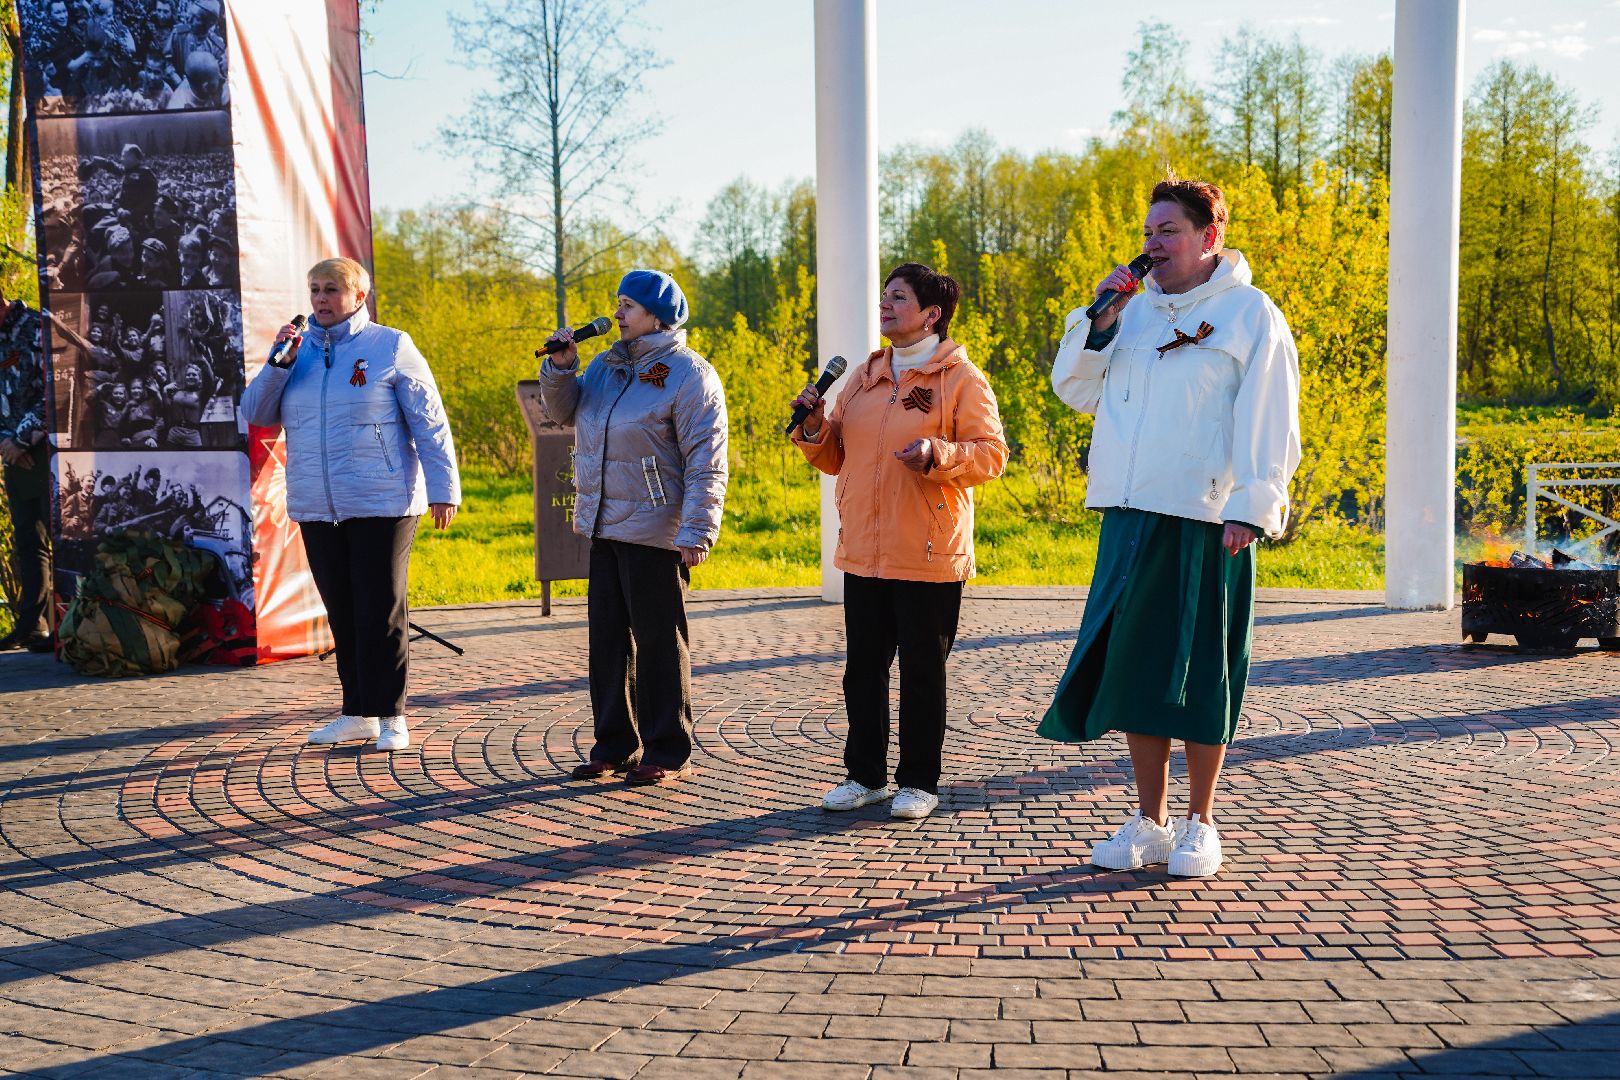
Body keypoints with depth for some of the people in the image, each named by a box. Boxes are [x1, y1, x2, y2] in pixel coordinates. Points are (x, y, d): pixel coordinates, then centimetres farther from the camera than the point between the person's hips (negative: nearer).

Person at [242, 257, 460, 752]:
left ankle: (390, 715, 8)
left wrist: (443, 488, -9)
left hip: (381, 505, -5)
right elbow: (257, 413, 7)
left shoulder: (390, 346, -1)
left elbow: (429, 422, -3)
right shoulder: (299, 349, 12)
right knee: (342, 613, 11)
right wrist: (279, 362, -7)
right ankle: (357, 712, 21)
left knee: (381, 611, -2)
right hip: (315, 508, 5)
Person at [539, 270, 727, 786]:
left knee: (659, 642, 0)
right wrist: (560, 367, 3)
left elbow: (707, 463, -15)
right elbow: (562, 411, 22)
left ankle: (668, 753, 11)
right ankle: (614, 745, 24)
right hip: (604, 526, 8)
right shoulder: (607, 365, 12)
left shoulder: (688, 375, -11)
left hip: (655, 532, -8)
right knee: (607, 638, 12)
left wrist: (697, 532, -21)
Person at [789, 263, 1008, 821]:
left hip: (929, 556, -6)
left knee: (922, 669, 3)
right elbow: (835, 457, 20)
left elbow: (991, 455, -9)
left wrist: (938, 454, -25)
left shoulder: (962, 378, -3)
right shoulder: (864, 376, 15)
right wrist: (815, 428, 0)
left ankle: (919, 782, 15)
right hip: (864, 554, 6)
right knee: (863, 667, 10)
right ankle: (865, 775, 23)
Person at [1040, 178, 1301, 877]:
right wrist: (1098, 324, 4)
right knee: (1133, 668, 7)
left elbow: (1269, 424, -6)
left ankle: (1199, 825, 16)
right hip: (1130, 517, 5)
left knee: (1199, 677, 2)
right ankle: (1148, 822, 19)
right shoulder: (1136, 311, 16)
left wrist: (1250, 510, -15)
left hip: (1204, 524, -5)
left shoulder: (1250, 314, 0)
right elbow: (1075, 390, 18)